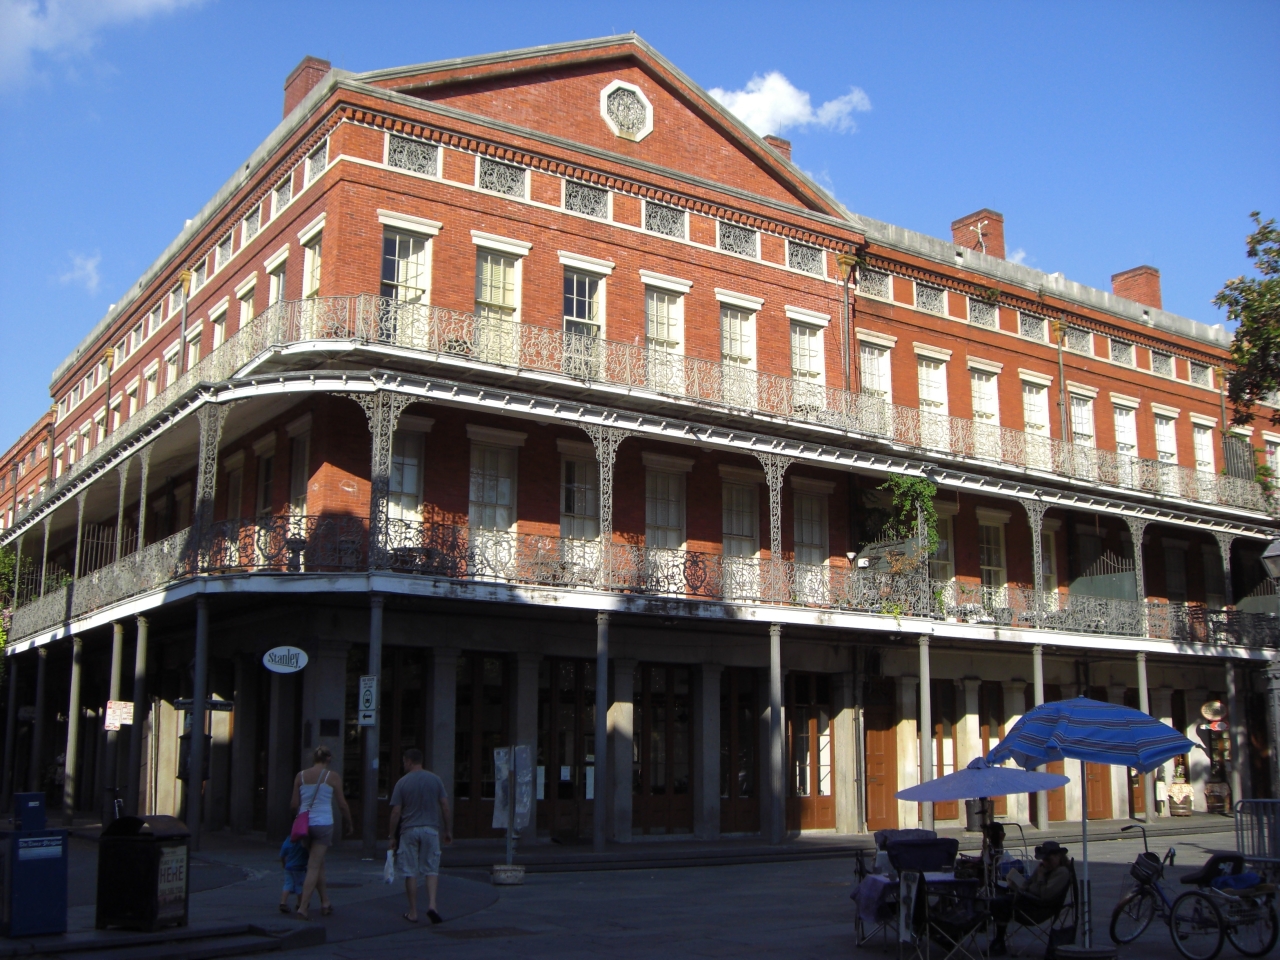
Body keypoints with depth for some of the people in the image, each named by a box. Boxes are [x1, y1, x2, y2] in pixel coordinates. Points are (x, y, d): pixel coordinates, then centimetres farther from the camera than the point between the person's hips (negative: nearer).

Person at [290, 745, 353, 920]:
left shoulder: (301, 775, 4)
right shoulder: (333, 777, -4)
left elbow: (294, 804, 5)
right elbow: (342, 804, 0)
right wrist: (349, 823, 15)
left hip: (305, 823, 4)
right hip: (323, 824, -4)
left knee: (319, 863, 19)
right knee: (314, 866, -1)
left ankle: (325, 902, 28)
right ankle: (303, 907, -8)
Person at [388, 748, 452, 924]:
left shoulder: (402, 782, -2)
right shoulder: (435, 779, 4)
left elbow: (396, 812, -3)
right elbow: (445, 806, 3)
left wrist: (393, 836, 5)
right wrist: (448, 830, 11)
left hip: (409, 830, -1)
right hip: (431, 829, 1)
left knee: (411, 873, 6)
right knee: (432, 870, 8)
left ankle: (413, 912, 10)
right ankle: (432, 904, -10)